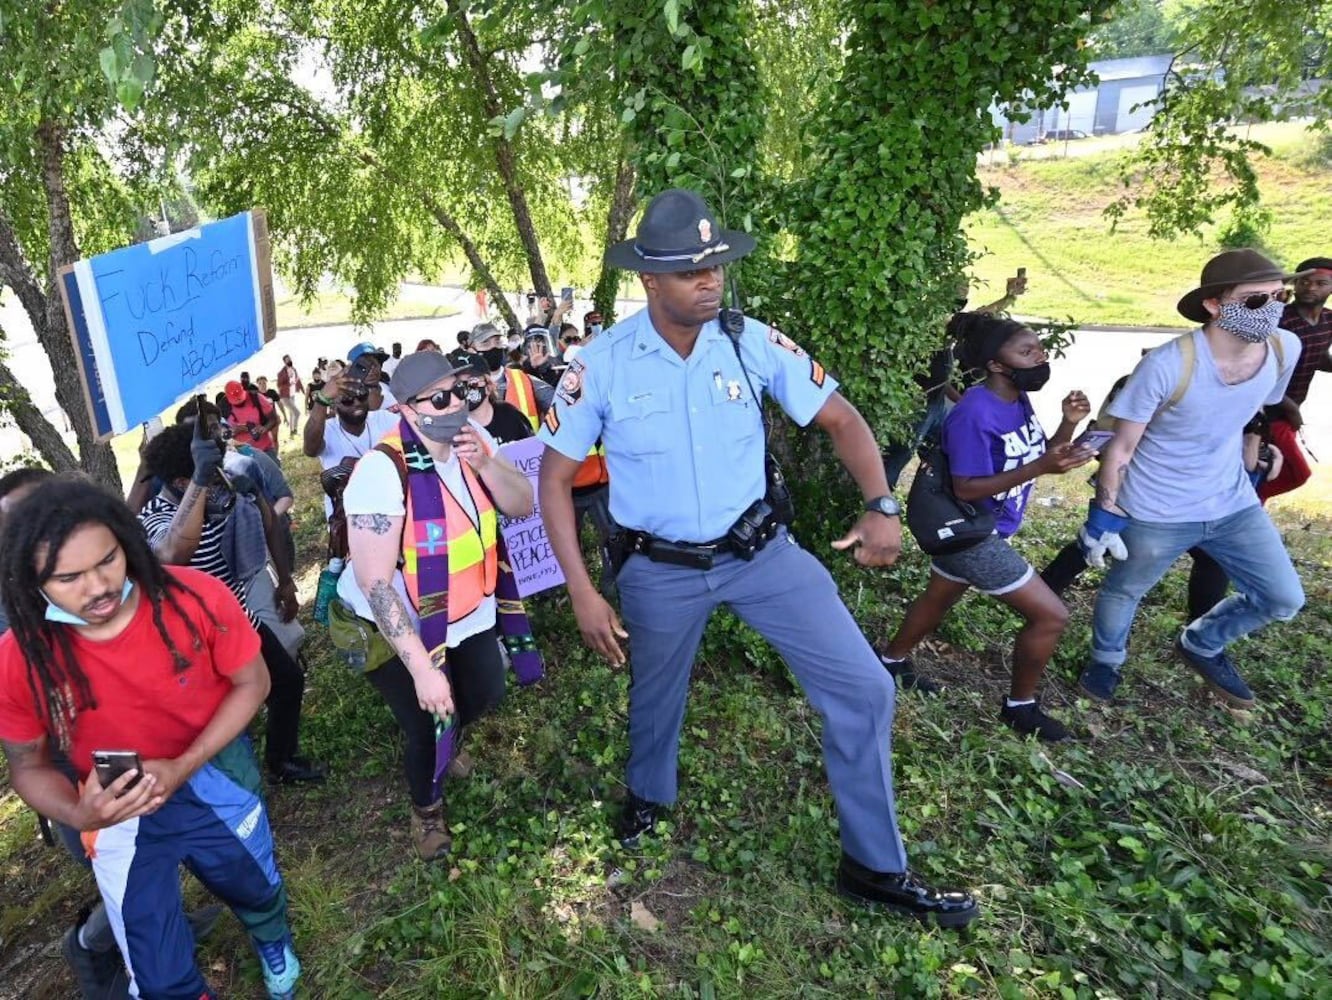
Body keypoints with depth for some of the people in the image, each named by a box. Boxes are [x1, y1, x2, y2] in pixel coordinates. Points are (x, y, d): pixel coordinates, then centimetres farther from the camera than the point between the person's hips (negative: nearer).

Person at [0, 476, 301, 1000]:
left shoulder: (196, 598, -29)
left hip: (216, 776, 1)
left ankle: (274, 946, 65)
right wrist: (78, 814, -29)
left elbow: (251, 683, -13)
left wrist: (184, 766, -25)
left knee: (259, 891, 28)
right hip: (120, 810, 0)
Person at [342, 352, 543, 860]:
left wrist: (484, 463, -28)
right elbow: (374, 582, -32)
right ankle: (426, 808, 35)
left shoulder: (473, 437, -10)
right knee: (429, 728, -1)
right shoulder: (383, 470, -31)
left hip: (470, 610, 7)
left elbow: (523, 506, -9)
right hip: (397, 624, -6)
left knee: (485, 695, 20)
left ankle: (443, 739, 57)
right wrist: (421, 668, -34)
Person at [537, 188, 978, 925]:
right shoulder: (600, 365, -13)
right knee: (656, 698, 21)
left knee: (863, 689, -3)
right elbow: (555, 477, -7)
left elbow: (839, 418, 0)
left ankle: (875, 866, 19)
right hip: (661, 570, -1)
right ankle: (648, 795, 58)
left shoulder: (753, 343, -9)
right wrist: (582, 592, -13)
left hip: (760, 550, 2)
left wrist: (881, 504, -15)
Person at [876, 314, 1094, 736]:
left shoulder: (1018, 400, 0)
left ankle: (892, 660, 47)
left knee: (938, 600, 27)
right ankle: (1019, 706, 17)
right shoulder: (975, 414, -28)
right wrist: (1040, 468, -32)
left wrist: (1068, 426, -11)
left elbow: (1037, 453, 7)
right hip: (972, 533, -9)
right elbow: (967, 488, -27)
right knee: (1050, 616, -3)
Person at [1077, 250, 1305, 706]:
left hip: (1234, 504, 6)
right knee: (1124, 592, 15)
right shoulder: (1167, 366, -27)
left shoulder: (1285, 349, -9)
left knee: (1284, 599, 13)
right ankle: (1106, 662, 45)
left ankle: (1201, 646, 40)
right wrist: (1105, 514, -13)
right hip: (1157, 513, -5)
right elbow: (1121, 447, -17)